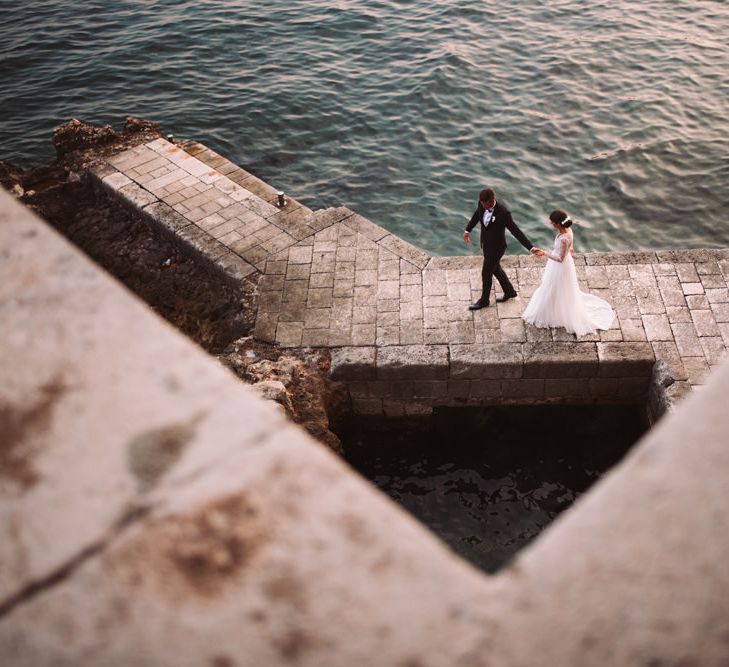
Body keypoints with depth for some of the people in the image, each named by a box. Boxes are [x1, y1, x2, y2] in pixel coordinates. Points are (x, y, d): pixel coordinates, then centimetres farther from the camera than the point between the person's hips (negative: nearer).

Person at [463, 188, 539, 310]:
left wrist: (531, 248, -32)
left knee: (486, 273, 11)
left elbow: (516, 232, -30)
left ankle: (484, 300, 35)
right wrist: (467, 230, 22)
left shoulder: (503, 213, -34)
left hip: (496, 247, -7)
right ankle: (509, 291, 47)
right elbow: (477, 215, 8)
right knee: (495, 269, 25)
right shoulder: (482, 204, -14)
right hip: (486, 243, 7)